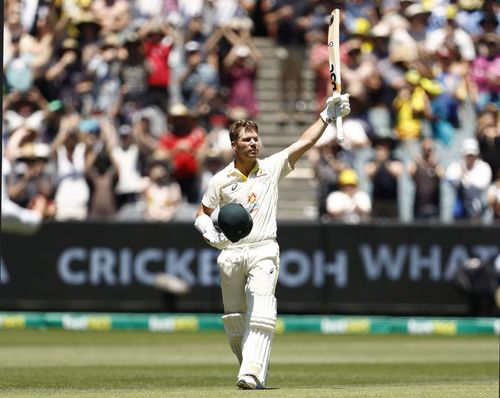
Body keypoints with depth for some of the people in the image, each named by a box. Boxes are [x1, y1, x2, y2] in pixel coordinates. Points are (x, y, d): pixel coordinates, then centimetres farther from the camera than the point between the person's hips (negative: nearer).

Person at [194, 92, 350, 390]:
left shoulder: (272, 168, 5)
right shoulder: (221, 180, 6)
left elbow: (305, 143, -1)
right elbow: (202, 214, 13)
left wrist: (328, 116, -11)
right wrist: (210, 233, -8)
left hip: (264, 251, -2)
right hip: (231, 254, 2)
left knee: (260, 314, -19)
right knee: (235, 319, 6)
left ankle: (253, 373, -28)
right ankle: (251, 368, 25)